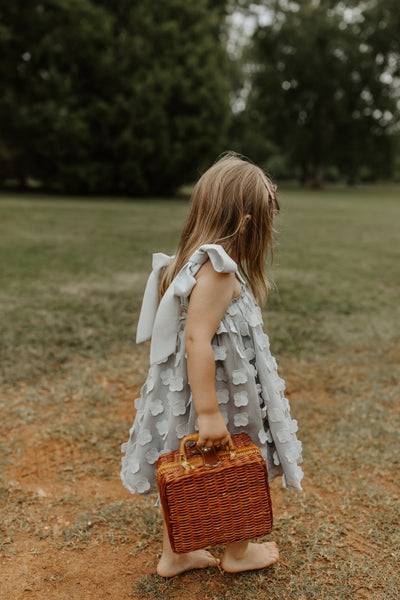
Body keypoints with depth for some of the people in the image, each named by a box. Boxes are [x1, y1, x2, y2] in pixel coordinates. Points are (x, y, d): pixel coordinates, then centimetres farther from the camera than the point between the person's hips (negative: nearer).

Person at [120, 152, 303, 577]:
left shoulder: (187, 261, 2)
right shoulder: (218, 269, -26)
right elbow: (197, 339, -30)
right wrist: (209, 412, -28)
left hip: (189, 390, 8)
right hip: (221, 394, -8)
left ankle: (174, 555, 39)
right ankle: (238, 553, 40)